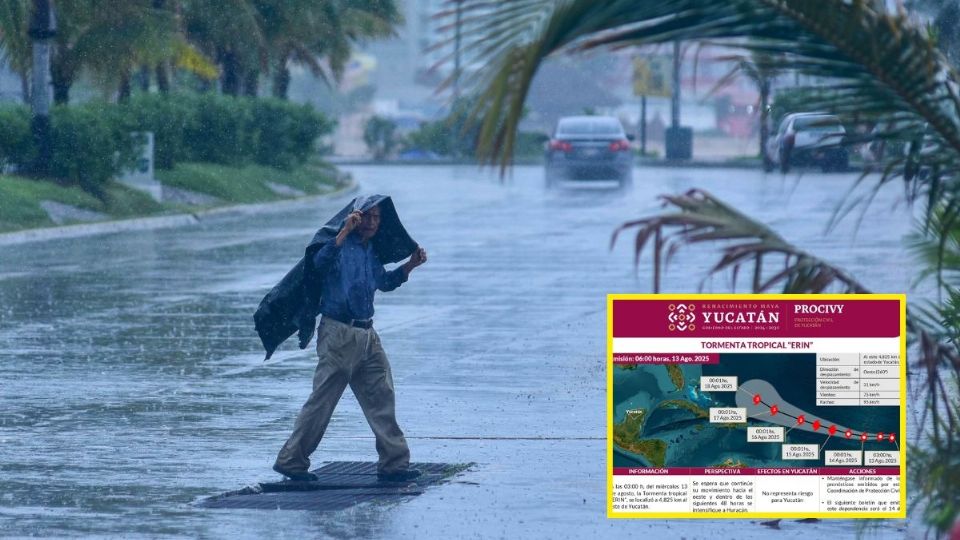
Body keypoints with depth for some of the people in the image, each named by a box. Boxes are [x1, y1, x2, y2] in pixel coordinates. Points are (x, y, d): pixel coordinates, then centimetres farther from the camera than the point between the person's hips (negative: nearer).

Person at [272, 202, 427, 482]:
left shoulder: (371, 251, 16)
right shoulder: (341, 244, -8)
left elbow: (383, 282, 33)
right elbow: (320, 261, -30)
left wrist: (410, 265, 21)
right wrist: (345, 231, -32)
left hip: (366, 334, 8)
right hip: (338, 332, -8)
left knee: (381, 397, 5)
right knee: (321, 401, -5)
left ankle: (393, 464, 8)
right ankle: (291, 461, 2)